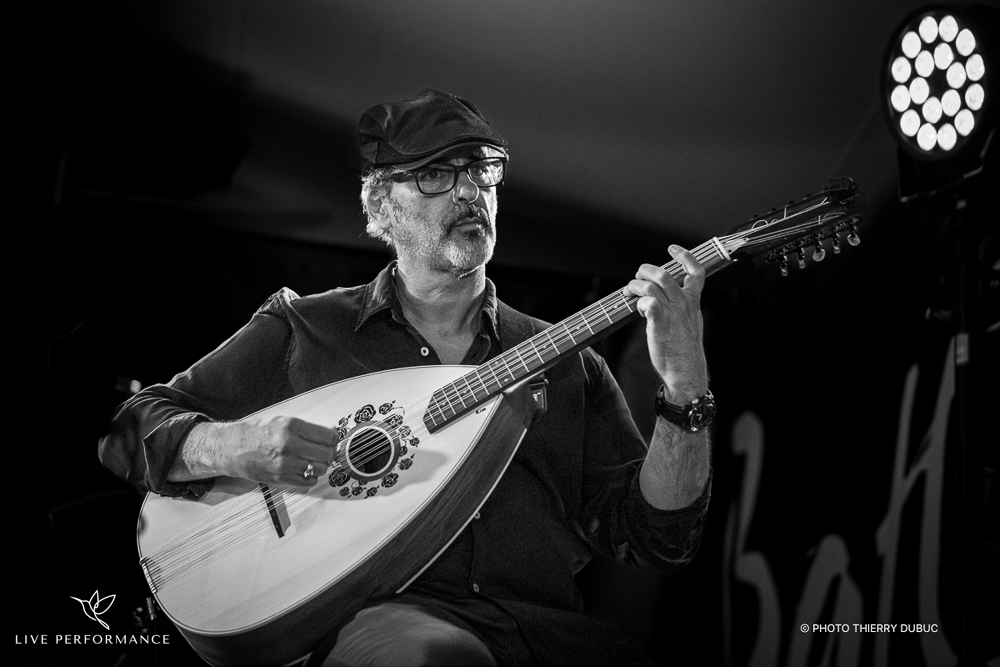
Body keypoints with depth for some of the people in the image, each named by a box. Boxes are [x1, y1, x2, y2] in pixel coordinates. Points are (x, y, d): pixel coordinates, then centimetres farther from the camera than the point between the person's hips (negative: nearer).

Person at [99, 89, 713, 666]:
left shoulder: (565, 364, 16)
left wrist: (685, 385, -6)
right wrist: (226, 446, -10)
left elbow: (658, 540, 9)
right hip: (379, 616, -2)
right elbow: (128, 427, 12)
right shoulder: (301, 330, 12)